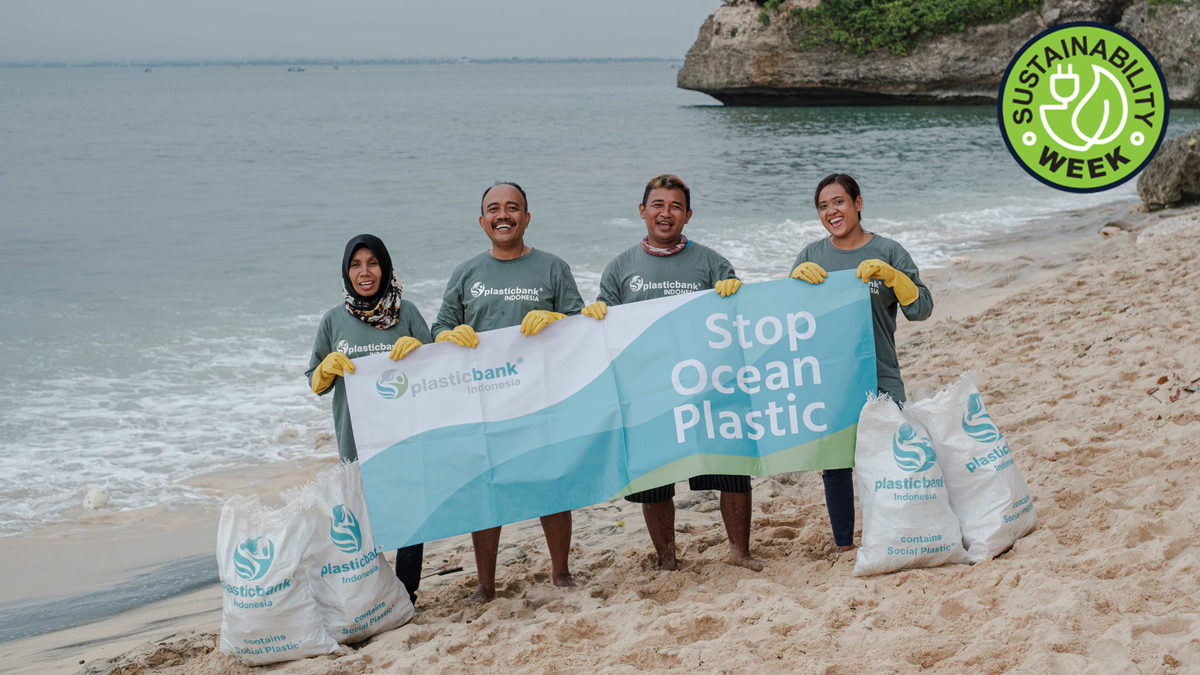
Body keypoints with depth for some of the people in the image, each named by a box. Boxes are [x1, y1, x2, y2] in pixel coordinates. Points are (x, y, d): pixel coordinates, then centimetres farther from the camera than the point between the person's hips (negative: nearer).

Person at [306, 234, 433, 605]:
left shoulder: (406, 313, 3)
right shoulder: (333, 320, 7)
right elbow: (316, 383, 14)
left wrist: (418, 349, -13)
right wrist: (329, 367, -8)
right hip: (356, 439, 1)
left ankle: (406, 596, 13)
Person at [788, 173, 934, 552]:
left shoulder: (887, 252, 1)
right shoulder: (811, 256, 8)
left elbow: (921, 310, -5)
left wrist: (889, 274, -18)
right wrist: (798, 276, -12)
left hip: (880, 378, -2)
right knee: (834, 464, 7)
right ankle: (844, 546, 19)